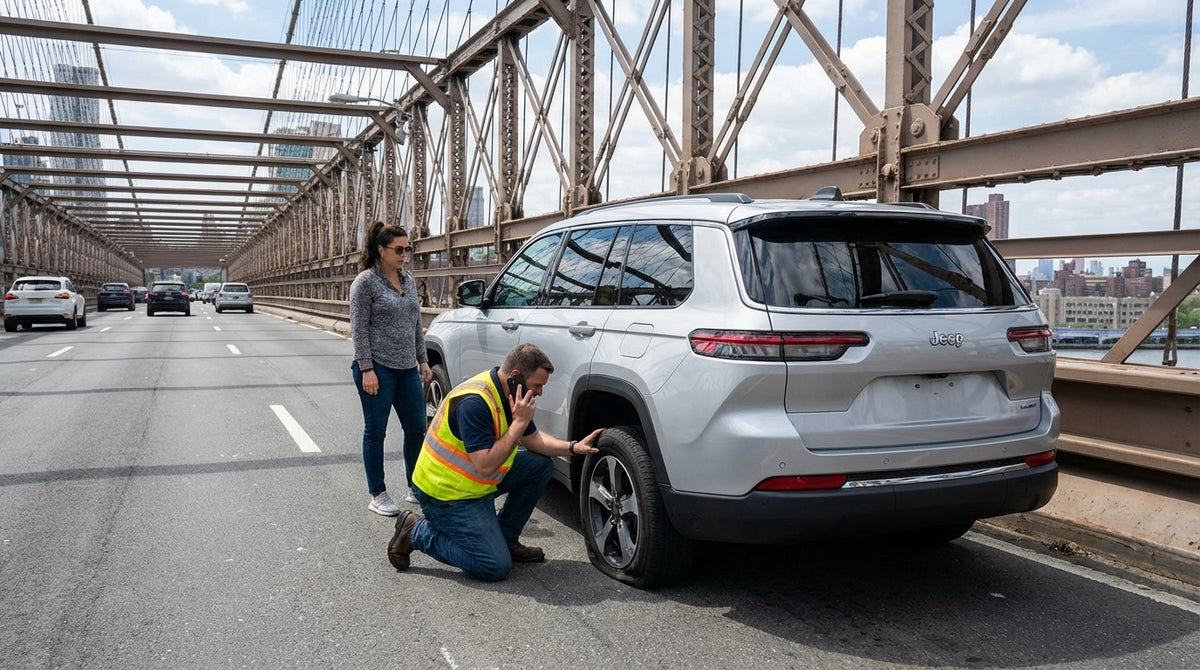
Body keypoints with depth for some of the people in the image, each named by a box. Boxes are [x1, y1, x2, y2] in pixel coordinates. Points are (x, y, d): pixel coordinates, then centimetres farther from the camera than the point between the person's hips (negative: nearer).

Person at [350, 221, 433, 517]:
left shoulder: (408, 280, 11)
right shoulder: (365, 282, -8)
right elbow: (359, 329, -11)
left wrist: (423, 360, 14)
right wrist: (367, 369, -16)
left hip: (407, 369, 7)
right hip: (378, 369, -7)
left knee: (416, 428, 10)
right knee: (375, 432, 4)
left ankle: (416, 487, 25)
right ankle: (378, 496, 14)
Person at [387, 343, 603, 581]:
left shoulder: (509, 393, 0)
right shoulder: (474, 402, -30)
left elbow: (533, 438, 11)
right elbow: (486, 466, -32)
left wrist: (574, 447, -3)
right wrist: (519, 422, -29)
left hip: (478, 483, 9)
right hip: (446, 493, -9)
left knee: (541, 465, 2)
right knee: (496, 568, -12)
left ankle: (505, 539, 12)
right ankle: (417, 532, 1)